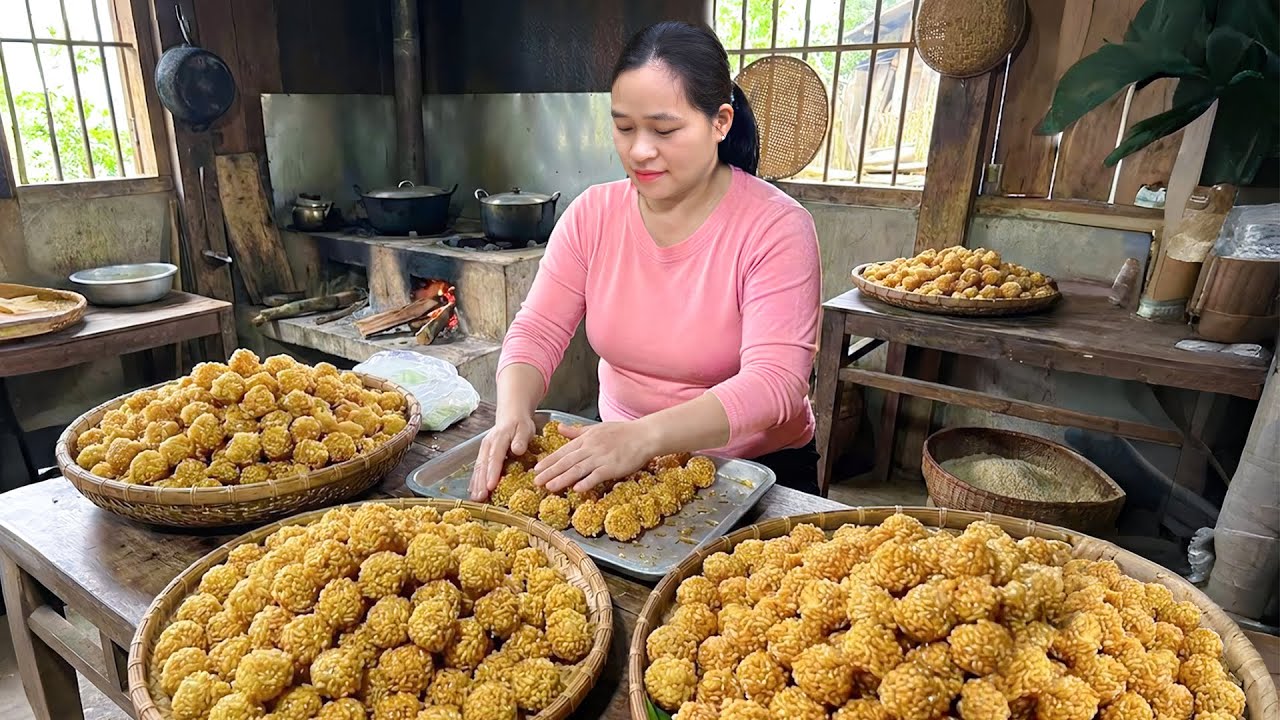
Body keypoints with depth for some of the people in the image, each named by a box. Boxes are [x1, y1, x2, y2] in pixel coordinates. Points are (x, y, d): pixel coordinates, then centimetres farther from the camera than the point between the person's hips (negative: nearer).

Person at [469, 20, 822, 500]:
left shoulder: (775, 227, -17)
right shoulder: (591, 214, -4)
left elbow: (774, 384, -25)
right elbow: (537, 332, -5)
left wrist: (644, 435, -39)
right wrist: (513, 413, -26)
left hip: (753, 474, -4)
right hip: (616, 461, 4)